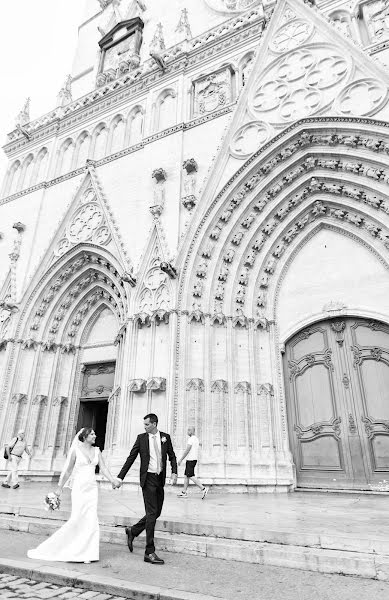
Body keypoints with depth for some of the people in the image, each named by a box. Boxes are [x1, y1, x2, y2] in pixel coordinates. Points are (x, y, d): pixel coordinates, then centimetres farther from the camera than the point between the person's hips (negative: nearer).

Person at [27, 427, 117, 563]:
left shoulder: (97, 451, 6)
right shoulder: (76, 450, -4)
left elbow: (103, 468, 1)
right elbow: (68, 471, 1)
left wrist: (112, 480, -12)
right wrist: (60, 487, 5)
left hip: (92, 488, 4)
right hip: (79, 487, -4)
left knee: (91, 520, 0)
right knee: (76, 518, -9)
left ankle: (86, 553, 12)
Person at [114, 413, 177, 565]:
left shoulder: (165, 437, 2)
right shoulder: (141, 438, -3)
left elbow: (172, 457, 10)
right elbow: (131, 458, 0)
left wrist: (174, 473, -5)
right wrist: (120, 477, -3)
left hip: (160, 479, 4)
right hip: (148, 479, -4)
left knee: (156, 513, 13)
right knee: (151, 514, -5)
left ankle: (132, 531, 34)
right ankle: (150, 552, 4)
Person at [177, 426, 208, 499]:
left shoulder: (191, 439, -15)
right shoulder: (196, 438, 14)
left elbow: (187, 450, -18)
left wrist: (181, 459, -13)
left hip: (190, 460, -10)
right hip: (194, 459, 10)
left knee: (191, 476, -9)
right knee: (186, 476, 13)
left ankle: (203, 489, -12)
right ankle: (184, 492, 16)